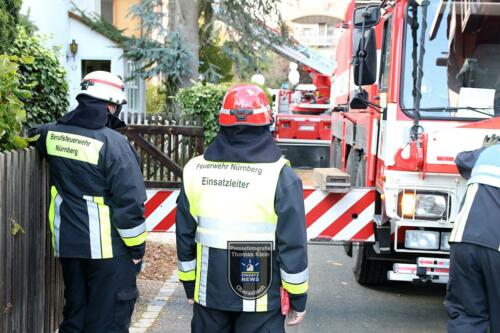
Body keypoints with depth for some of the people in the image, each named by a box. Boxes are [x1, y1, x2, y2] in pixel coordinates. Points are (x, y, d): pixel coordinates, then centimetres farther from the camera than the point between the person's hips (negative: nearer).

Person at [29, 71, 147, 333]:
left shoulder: (52, 133, 1)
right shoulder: (112, 143, -17)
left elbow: (36, 137, 27)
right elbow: (129, 201, -17)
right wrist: (137, 247, -8)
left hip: (67, 243, 6)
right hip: (107, 247, -6)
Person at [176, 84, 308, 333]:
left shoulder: (195, 170, 0)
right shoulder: (280, 177, -13)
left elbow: (185, 236, 6)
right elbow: (293, 245, -12)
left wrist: (190, 286, 17)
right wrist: (298, 298, -1)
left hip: (209, 293, 4)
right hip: (261, 297, -3)